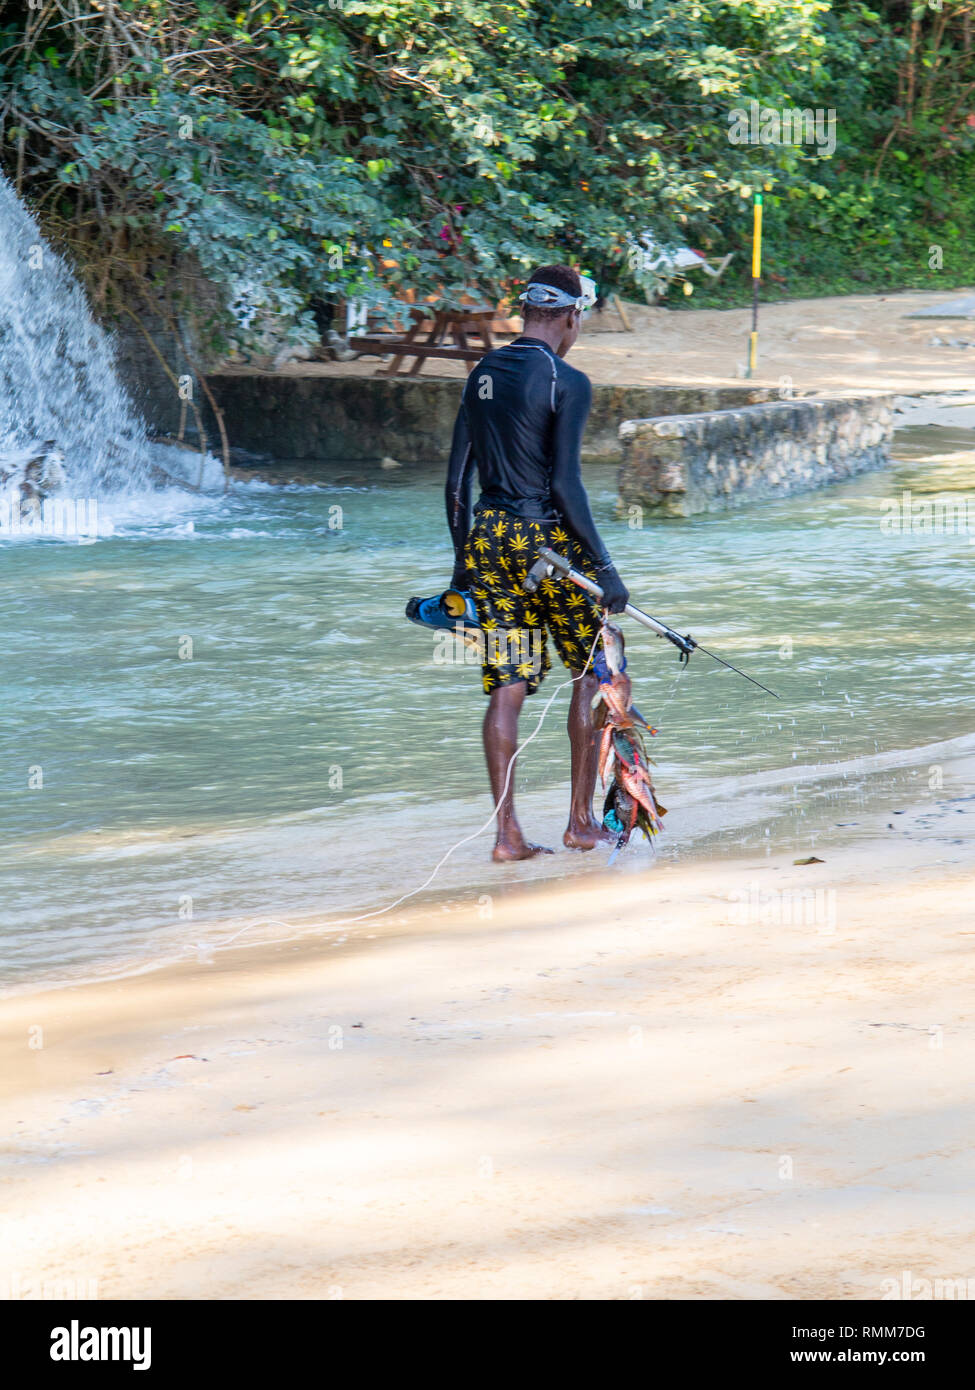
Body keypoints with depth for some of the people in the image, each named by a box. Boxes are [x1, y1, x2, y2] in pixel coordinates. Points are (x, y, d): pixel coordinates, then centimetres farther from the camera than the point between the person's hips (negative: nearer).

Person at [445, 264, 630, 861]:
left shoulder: (483, 375, 10)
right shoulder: (567, 382, -11)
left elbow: (457, 476, 11)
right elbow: (565, 483, -17)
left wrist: (463, 559, 18)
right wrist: (604, 566, -14)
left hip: (488, 537, 6)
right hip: (547, 539, -6)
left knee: (507, 687, 6)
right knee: (595, 671, 11)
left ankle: (508, 832, 2)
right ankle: (581, 819, 11)